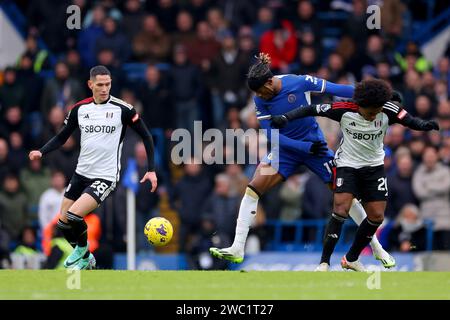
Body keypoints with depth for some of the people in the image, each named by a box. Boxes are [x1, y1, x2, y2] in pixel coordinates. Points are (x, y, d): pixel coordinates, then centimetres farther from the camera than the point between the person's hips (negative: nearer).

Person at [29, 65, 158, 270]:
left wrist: (151, 169, -8)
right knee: (63, 222, 6)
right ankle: (85, 259, 28)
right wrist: (41, 152, -8)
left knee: (74, 215, -22)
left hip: (106, 176, -5)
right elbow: (62, 137, 10)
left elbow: (146, 136, -2)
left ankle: (82, 248, 8)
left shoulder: (123, 109, -10)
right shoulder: (79, 109, 2)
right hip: (81, 174, 6)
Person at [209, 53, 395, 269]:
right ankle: (237, 249, -16)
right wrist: (307, 147, -21)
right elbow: (272, 135, -13)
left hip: (315, 144, -2)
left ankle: (376, 247, 14)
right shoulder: (260, 100, -13)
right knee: (253, 188, -16)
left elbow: (334, 89, -14)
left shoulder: (299, 82, -21)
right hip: (285, 148, 2)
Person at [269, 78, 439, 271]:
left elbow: (410, 121, -20)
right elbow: (311, 110, -16)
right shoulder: (344, 110, -22)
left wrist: (424, 125, -42)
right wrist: (285, 118, -25)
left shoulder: (388, 111, -17)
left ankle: (351, 258, 21)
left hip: (374, 167, 3)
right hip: (347, 166, -3)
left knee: (377, 216, 0)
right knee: (341, 209, -21)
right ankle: (324, 262, -13)